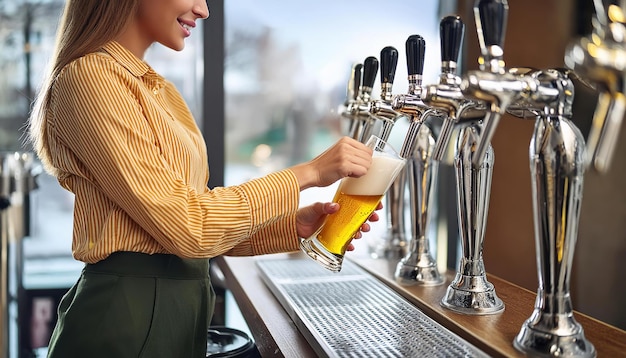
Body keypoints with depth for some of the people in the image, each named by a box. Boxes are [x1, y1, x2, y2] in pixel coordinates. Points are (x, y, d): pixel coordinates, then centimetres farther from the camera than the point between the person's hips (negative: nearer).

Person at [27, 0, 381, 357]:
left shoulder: (162, 91, 13)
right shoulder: (91, 76, -15)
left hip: (179, 309, 8)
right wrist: (307, 173, -14)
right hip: (127, 316, -8)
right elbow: (185, 226, -21)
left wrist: (293, 225, -3)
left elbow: (199, 216, 10)